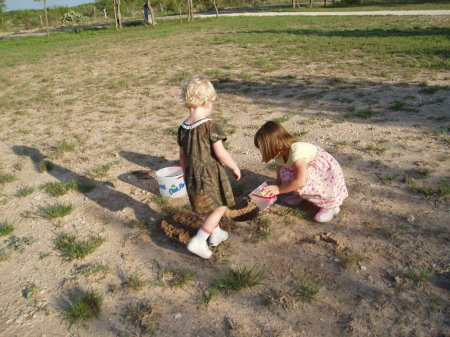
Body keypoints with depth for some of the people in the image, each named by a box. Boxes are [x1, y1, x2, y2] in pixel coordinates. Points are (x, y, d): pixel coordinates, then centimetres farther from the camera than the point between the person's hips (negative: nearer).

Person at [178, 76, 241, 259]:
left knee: (210, 207, 25)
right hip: (210, 174, -7)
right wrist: (235, 168, -4)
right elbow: (220, 153, -19)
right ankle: (198, 241, 2)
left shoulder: (183, 128, 1)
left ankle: (216, 233, 41)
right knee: (220, 207, 7)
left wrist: (186, 173, 24)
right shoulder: (210, 126, -19)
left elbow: (182, 155, 10)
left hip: (192, 175, 7)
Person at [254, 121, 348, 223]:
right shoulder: (280, 156, -5)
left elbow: (300, 181, -36)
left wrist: (278, 189, -27)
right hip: (314, 174, 8)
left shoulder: (297, 150, -31)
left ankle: (331, 204, -15)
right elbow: (279, 180, 3)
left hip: (330, 174, -7)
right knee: (284, 173, -12)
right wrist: (271, 190, -11)